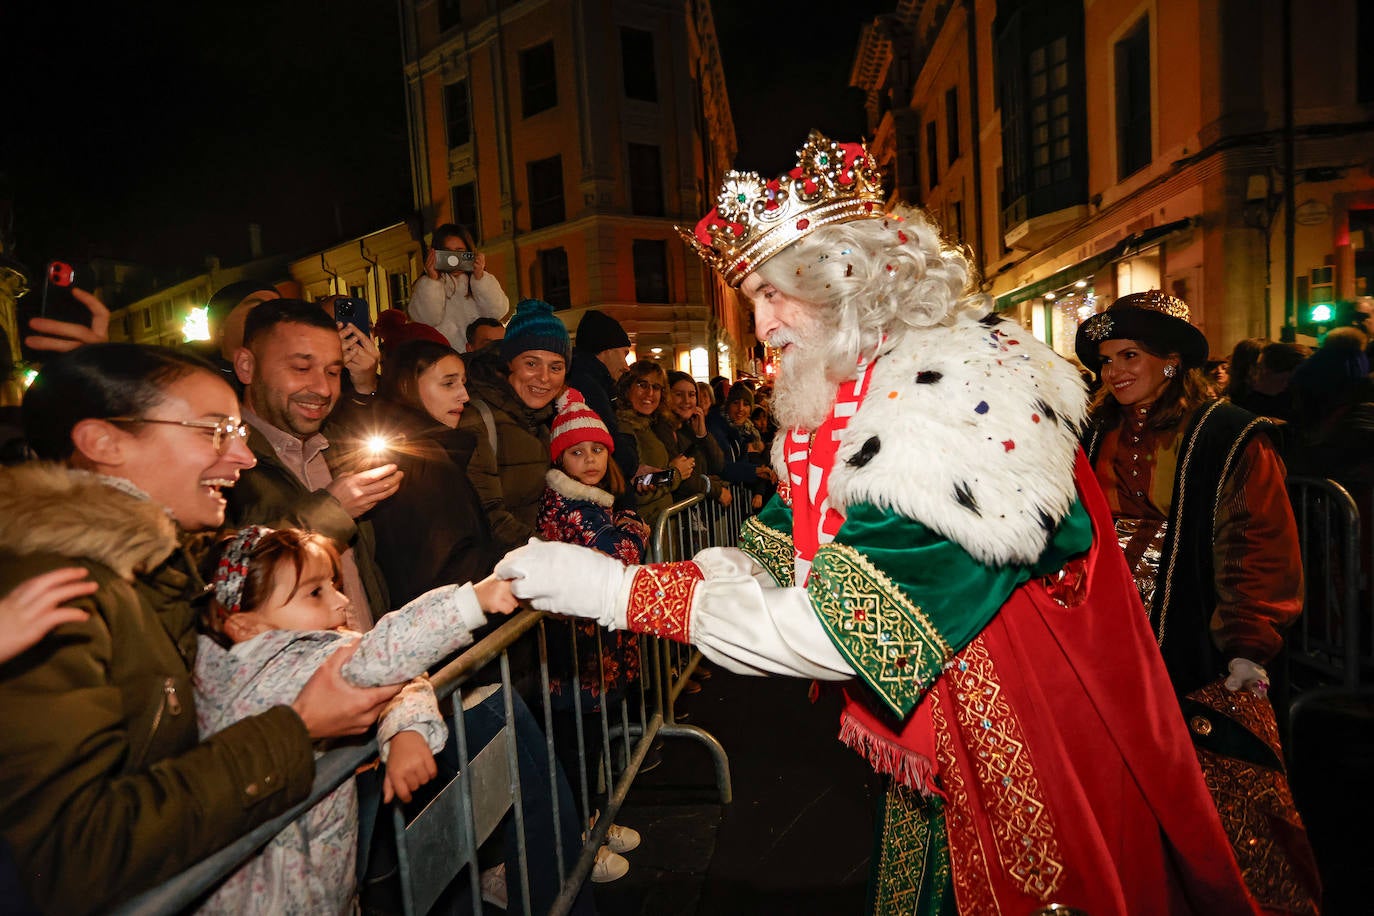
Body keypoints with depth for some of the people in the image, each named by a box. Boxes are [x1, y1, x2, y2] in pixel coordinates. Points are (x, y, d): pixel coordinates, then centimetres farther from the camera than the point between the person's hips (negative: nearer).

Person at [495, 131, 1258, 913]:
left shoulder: (960, 397, -28)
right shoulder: (851, 402, 1)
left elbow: (840, 629, -31)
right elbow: (769, 561, -2)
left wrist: (618, 591, -27)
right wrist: (586, 575, -13)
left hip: (1022, 764, -8)